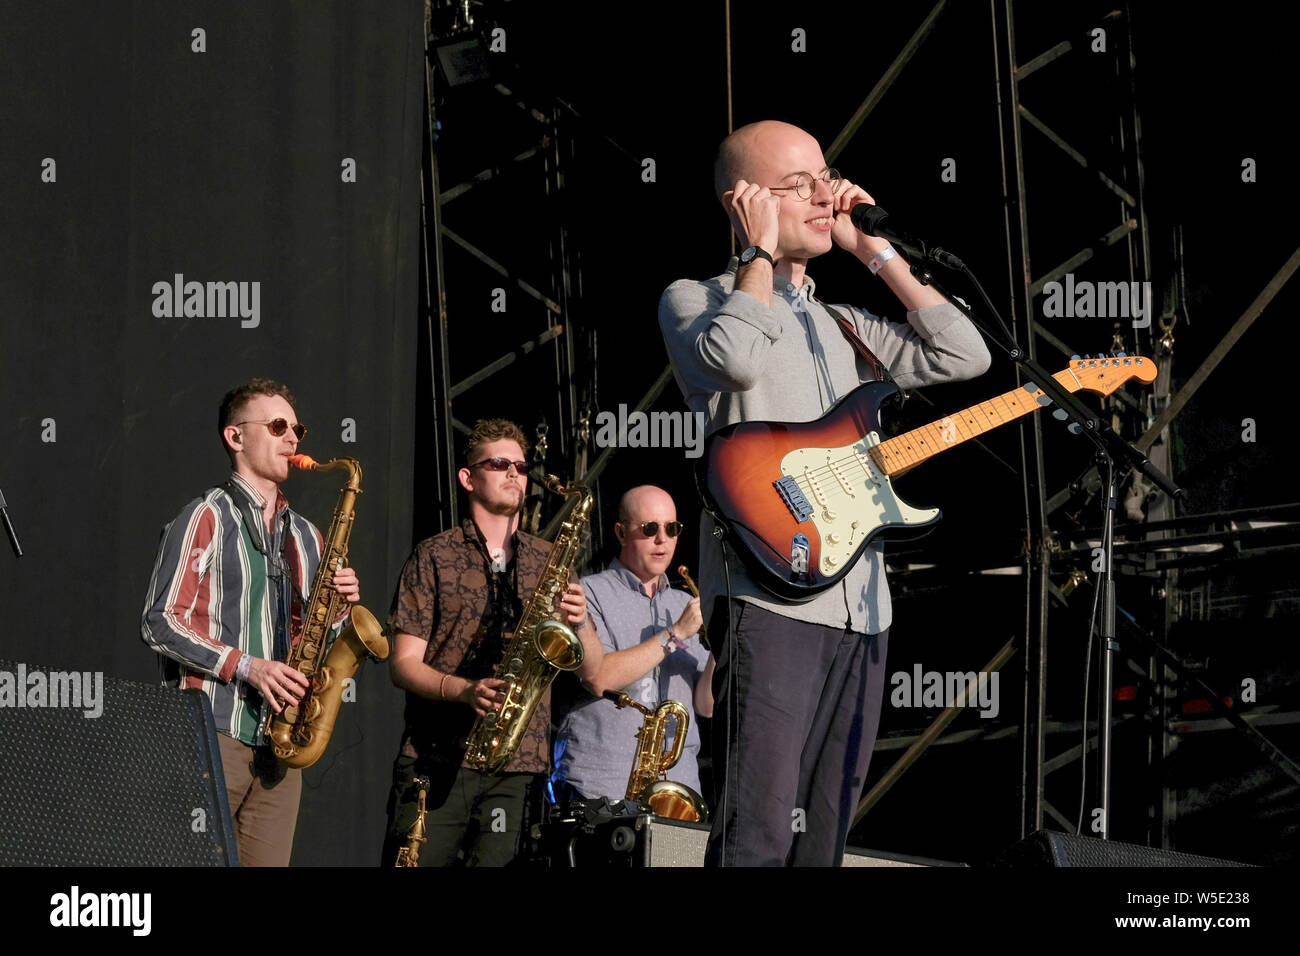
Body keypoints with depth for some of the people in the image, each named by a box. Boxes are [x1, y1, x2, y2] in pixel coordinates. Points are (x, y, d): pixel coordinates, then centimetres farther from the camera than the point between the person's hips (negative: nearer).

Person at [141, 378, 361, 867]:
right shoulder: (206, 518, -1)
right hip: (213, 734, -6)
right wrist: (246, 666, -15)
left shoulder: (305, 535, 20)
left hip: (278, 743, 6)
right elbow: (159, 622, -7)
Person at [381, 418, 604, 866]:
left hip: (517, 768, 2)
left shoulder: (548, 561, 15)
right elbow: (404, 662, 0)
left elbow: (591, 670, 12)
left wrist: (579, 623, -10)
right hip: (435, 761, -2)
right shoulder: (435, 556, 6)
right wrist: (465, 690, -18)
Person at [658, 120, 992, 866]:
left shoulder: (841, 326, 24)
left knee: (823, 839, 9)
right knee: (760, 835, -16)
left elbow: (963, 356, 15)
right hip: (770, 600, -7)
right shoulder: (693, 300, 5)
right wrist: (761, 252, -2)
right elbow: (737, 357, -18)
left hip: (862, 608, 7)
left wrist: (873, 248, 16)